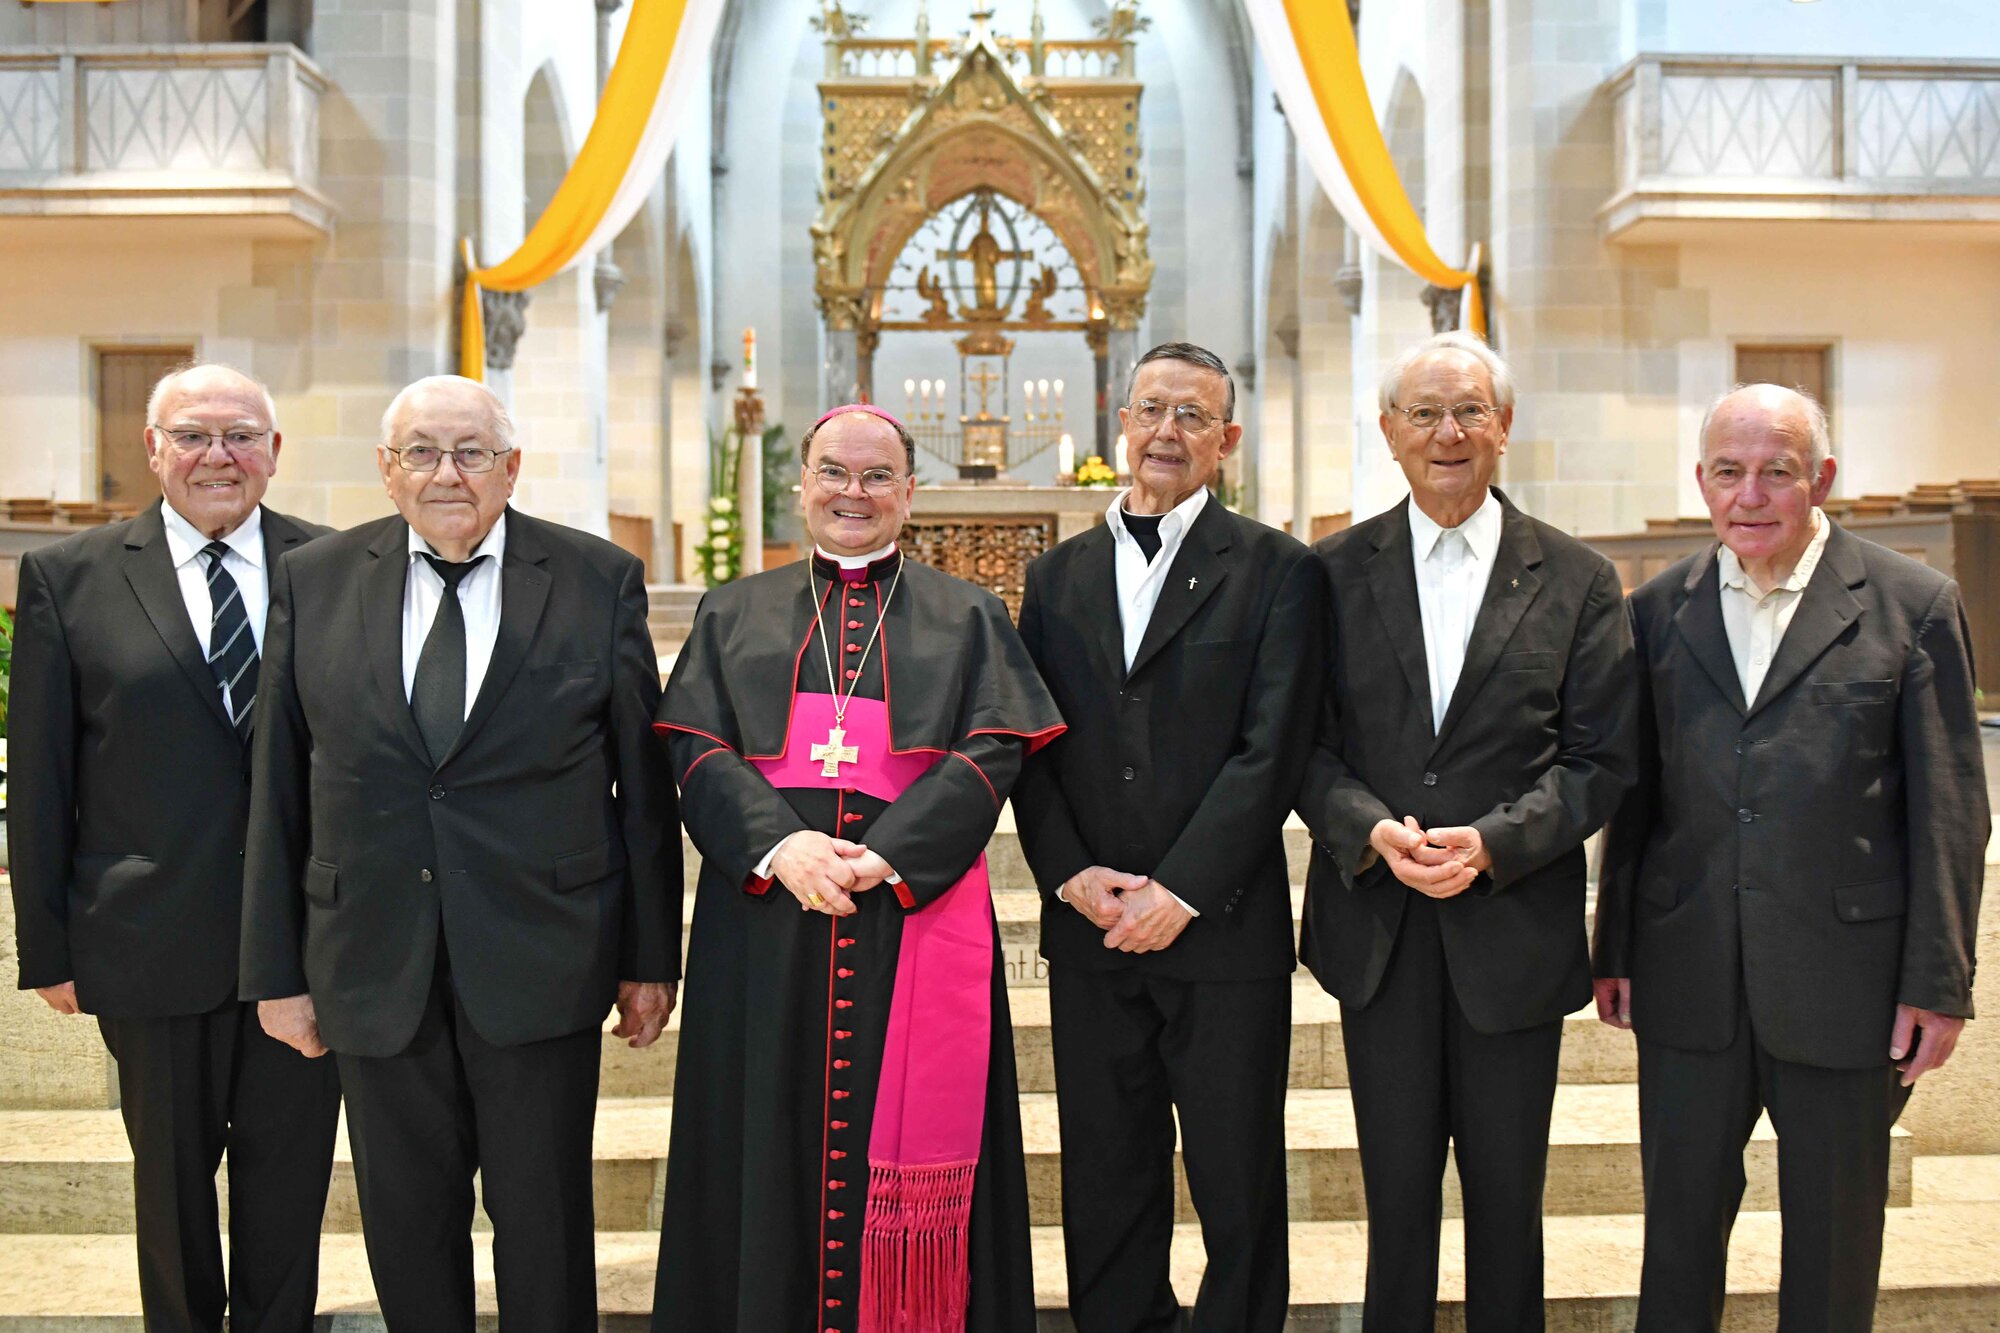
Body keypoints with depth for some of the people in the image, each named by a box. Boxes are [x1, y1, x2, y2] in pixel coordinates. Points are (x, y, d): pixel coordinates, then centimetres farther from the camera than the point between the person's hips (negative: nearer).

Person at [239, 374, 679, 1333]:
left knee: (545, 1226, 9)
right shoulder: (313, 582, 3)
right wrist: (278, 968, 3)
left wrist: (650, 957, 0)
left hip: (538, 960, -2)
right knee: (405, 1227, 14)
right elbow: (279, 792, 5)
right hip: (374, 960, 2)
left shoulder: (599, 580, -1)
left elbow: (643, 782, 0)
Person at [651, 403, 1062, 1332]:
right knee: (771, 1145, 5)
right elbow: (698, 749, 3)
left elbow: (991, 754, -2)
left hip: (915, 918, -1)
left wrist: (885, 855, -16)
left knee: (906, 1143, 1)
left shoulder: (966, 619, 11)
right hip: (765, 922, 1)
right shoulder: (733, 614, 15)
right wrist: (778, 843, -16)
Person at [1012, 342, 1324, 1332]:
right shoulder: (1057, 576, 12)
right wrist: (1072, 873, -7)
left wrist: (1178, 890, -14)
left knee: (1238, 1185, 6)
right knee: (1107, 1185, 12)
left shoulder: (1275, 570, 0)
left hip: (1225, 927, -3)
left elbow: (1272, 751, -8)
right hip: (1089, 931, 3)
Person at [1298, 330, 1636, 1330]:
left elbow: (1601, 759, -3)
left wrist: (1492, 842, -17)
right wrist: (1373, 828, -17)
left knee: (1506, 1192, 12)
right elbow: (1304, 742, 1)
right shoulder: (1334, 570, 3)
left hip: (1515, 921, 0)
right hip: (1377, 921, 1)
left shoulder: (1576, 581, 0)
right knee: (1397, 1184, 12)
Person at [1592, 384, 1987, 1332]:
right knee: (1679, 1228, 13)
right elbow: (1635, 794, 9)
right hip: (1688, 984, 2)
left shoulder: (1914, 606, -3)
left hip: (1844, 986, -2)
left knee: (1834, 1247, 13)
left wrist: (1937, 984, -6)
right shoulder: (1660, 611, 6)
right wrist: (1614, 949, 8)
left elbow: (1948, 811, -4)